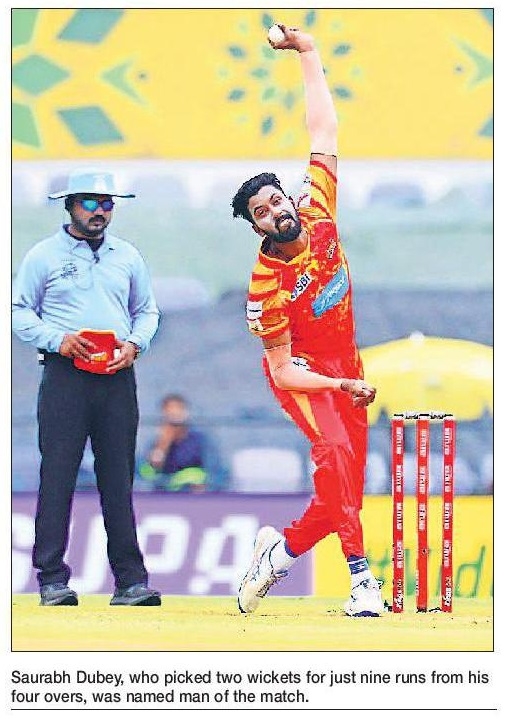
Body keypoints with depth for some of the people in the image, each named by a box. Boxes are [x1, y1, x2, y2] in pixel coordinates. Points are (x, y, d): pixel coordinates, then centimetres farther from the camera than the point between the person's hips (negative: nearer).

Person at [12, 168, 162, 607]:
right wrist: (57, 339, -11)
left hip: (118, 377, 3)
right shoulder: (44, 255, 5)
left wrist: (135, 344, 1)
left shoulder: (127, 256, 16)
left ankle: (131, 580, 2)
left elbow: (147, 311, 21)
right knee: (57, 475, -7)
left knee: (119, 478, 2)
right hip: (65, 374, -3)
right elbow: (20, 312, 5)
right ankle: (52, 579, -5)